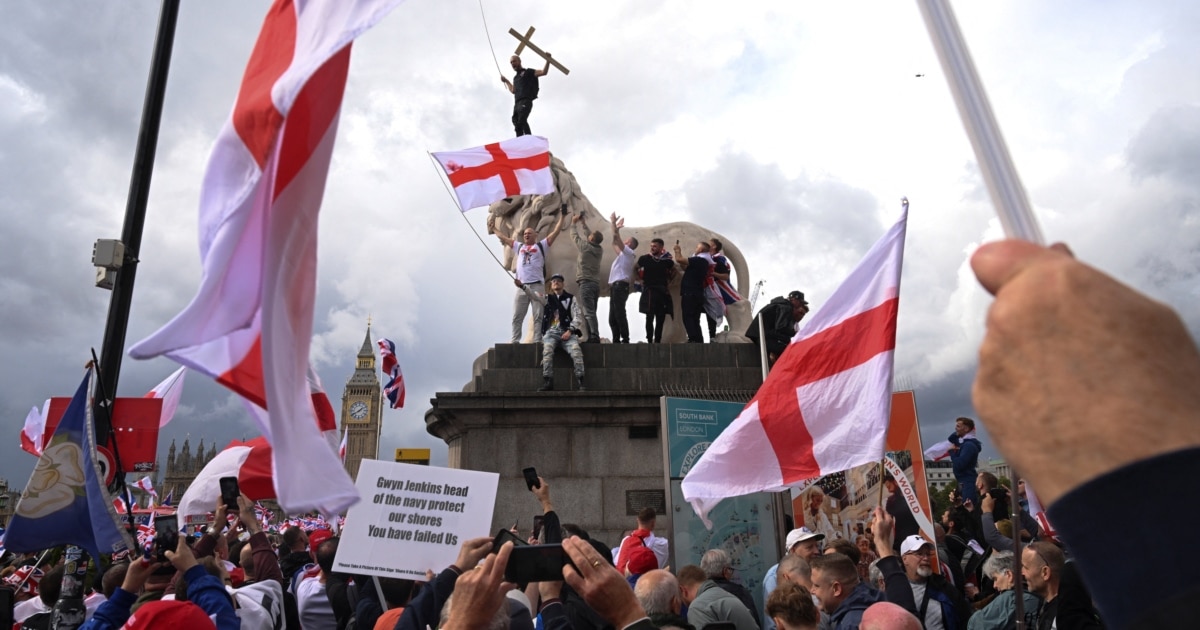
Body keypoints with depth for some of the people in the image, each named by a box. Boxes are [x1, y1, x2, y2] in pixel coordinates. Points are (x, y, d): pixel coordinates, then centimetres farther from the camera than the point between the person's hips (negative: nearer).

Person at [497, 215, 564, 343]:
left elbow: (555, 232, 7)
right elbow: (502, 237, 30)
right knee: (517, 317, 2)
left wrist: (562, 216, 4)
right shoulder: (519, 246, 21)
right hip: (521, 287, 3)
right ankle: (515, 341, 6)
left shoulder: (541, 245, 12)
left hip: (537, 285, -3)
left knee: (538, 316, -3)